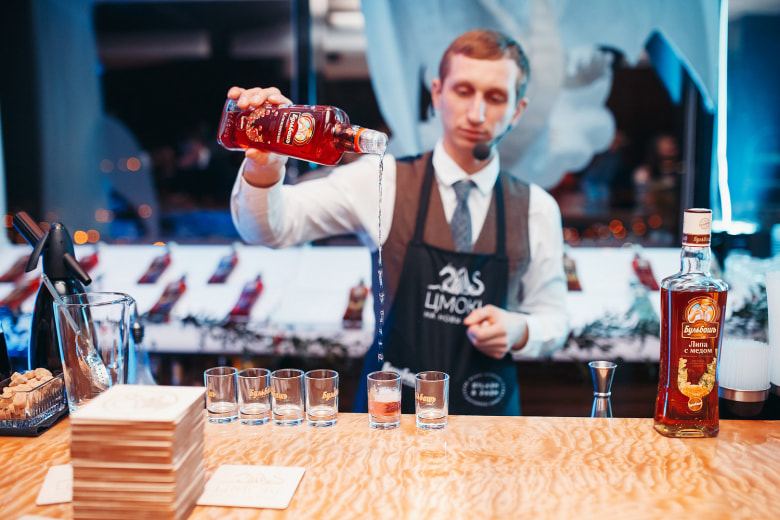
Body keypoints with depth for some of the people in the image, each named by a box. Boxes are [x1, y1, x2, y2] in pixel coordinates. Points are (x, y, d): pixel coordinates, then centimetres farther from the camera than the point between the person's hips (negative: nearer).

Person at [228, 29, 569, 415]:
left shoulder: (537, 209, 3)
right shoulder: (384, 181, -3)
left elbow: (552, 317, 13)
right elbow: (271, 227, -13)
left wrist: (519, 331, -9)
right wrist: (263, 166, -33)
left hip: (487, 414, 2)